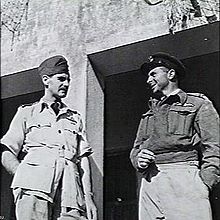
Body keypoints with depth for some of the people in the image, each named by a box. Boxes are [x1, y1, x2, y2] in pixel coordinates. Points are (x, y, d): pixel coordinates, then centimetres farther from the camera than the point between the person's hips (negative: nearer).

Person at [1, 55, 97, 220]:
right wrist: (24, 176, -5)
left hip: (70, 188, 3)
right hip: (34, 186, -2)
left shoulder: (75, 118, 30)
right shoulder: (28, 112, 22)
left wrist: (88, 197, 6)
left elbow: (83, 158, 19)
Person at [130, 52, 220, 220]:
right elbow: (136, 148, 28)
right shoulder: (149, 114, 29)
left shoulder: (198, 104, 9)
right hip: (149, 182, 5)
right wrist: (138, 160, 3)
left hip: (183, 178, -5)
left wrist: (204, 184, -14)